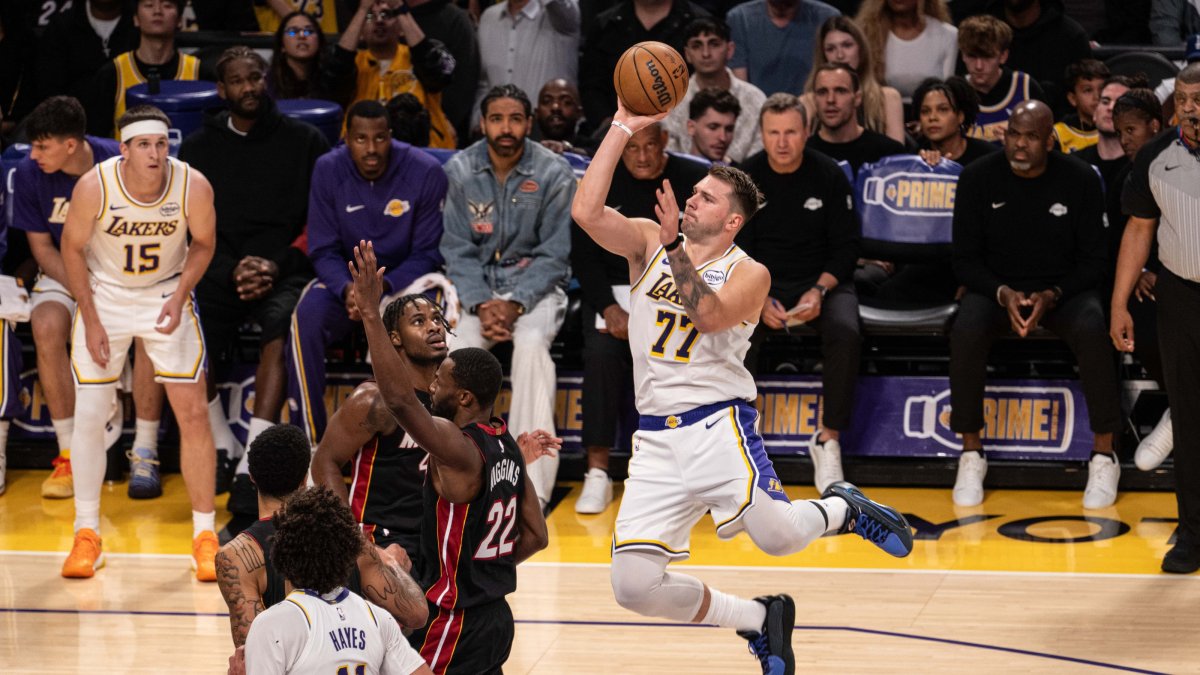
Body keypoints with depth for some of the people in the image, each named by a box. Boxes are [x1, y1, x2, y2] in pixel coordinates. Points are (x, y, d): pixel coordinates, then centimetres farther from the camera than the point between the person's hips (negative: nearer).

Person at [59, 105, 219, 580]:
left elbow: (203, 242, -3)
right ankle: (86, 535, 12)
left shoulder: (194, 187, -23)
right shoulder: (94, 187, -25)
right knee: (89, 416, -3)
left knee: (193, 413, -4)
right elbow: (73, 248, -8)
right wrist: (91, 321, -9)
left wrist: (180, 295, -18)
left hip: (166, 296, 1)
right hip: (104, 295, 0)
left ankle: (204, 536, 7)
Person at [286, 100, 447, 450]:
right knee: (306, 317, -31)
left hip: (405, 277, -2)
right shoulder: (328, 170, -7)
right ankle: (312, 440, -23)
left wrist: (384, 287, -25)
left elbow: (427, 254, -8)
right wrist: (346, 288, -26)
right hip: (345, 279, 2)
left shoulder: (426, 172, -12)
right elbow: (323, 250, -4)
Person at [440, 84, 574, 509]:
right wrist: (480, 305, -15)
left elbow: (554, 255, -5)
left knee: (531, 343, -33)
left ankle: (533, 482, -34)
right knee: (459, 347, -30)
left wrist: (515, 304, -18)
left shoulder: (554, 174, -6)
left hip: (536, 284, -2)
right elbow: (457, 250, 1)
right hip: (477, 286, 2)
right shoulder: (460, 171, -1)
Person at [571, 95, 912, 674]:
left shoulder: (749, 274, 1)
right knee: (634, 586, -8)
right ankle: (760, 621, 14)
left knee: (775, 534, -28)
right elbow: (586, 211, -6)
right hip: (657, 438, 4)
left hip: (718, 424, -4)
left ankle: (841, 508, 10)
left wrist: (674, 247, -24)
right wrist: (622, 129, -6)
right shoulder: (648, 244, 10)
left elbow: (708, 316, -19)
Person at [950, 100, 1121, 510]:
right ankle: (971, 454, -19)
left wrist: (1052, 296, -19)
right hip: (996, 288, 1)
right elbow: (965, 259, -2)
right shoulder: (978, 178, -5)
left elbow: (1093, 261, -2)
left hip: (1064, 290, 0)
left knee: (1092, 331, -34)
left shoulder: (1080, 180, -6)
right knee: (966, 332, -32)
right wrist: (1003, 294, -20)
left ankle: (1104, 456, -22)